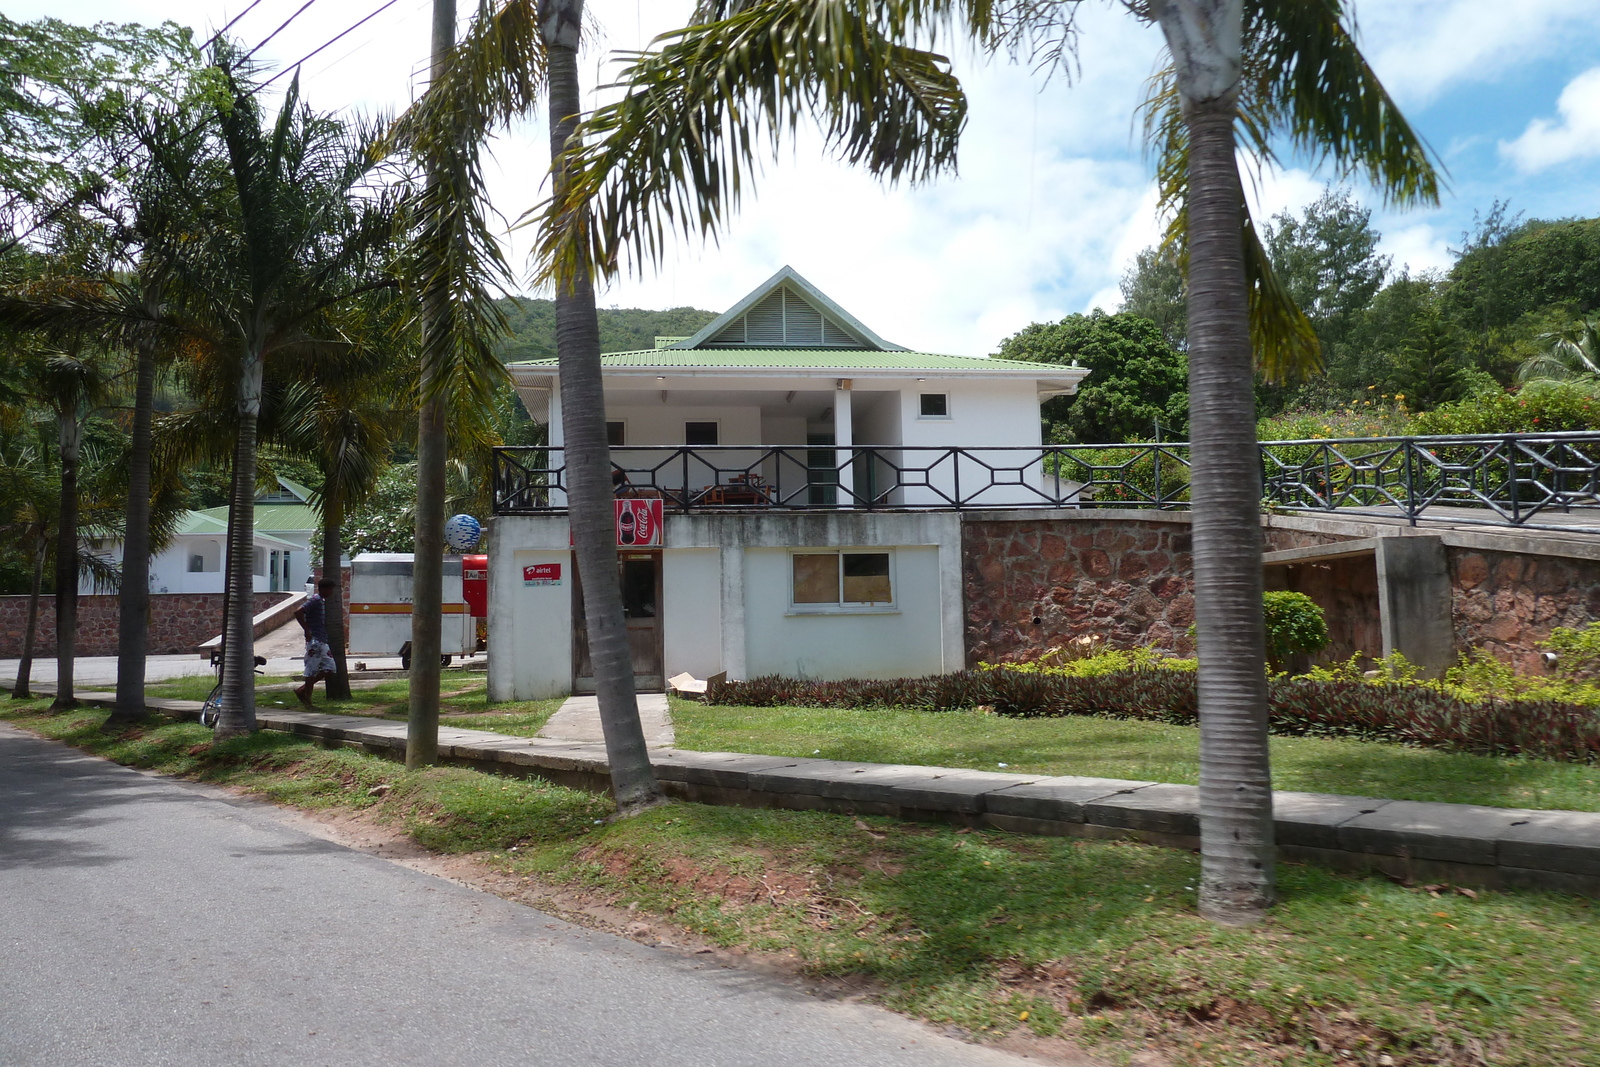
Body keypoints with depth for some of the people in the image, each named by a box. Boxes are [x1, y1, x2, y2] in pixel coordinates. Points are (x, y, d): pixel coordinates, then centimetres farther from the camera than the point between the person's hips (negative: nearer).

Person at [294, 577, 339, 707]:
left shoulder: (322, 601, 17)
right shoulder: (315, 600, -12)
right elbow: (298, 612, -24)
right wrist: (307, 631, -21)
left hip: (322, 641, 10)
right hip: (315, 641, -10)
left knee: (330, 668, 8)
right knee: (312, 670, -4)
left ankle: (303, 690, 14)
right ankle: (307, 698, 3)